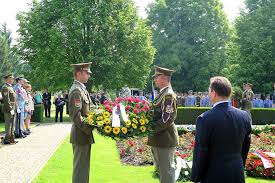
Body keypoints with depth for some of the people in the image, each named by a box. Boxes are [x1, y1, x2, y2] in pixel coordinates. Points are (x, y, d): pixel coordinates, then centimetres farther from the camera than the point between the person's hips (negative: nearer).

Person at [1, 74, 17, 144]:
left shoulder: (11, 87, 18)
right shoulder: (5, 87, -12)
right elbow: (6, 100, -19)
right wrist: (10, 109, -22)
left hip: (13, 109, 10)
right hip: (8, 110, -10)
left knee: (12, 125, 13)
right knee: (8, 125, -4)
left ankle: (11, 139, 19)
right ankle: (7, 140, 1)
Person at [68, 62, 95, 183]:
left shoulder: (81, 88, 14)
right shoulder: (76, 90, -16)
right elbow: (76, 115, -23)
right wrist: (89, 130, -21)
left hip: (84, 134, 10)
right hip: (81, 135, -10)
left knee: (83, 166, 17)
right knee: (80, 167, -2)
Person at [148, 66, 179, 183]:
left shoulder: (168, 95, -17)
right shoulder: (162, 93, 14)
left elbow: (168, 118, -23)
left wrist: (151, 128, -21)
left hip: (165, 139, -10)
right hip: (159, 138, 10)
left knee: (166, 170, -1)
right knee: (161, 169, 20)